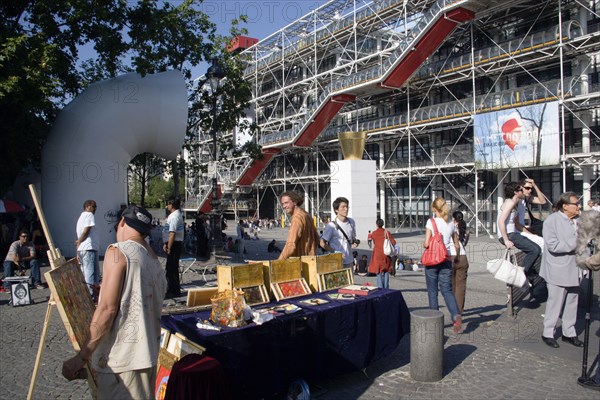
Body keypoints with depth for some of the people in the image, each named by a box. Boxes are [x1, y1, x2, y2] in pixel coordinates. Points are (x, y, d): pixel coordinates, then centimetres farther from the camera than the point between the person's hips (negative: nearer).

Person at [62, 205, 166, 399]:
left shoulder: (118, 251, -11)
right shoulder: (155, 259, 10)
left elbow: (107, 309, -16)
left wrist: (82, 357, -10)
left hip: (121, 359, -8)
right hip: (148, 353, 8)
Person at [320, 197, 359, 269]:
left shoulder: (351, 222, 5)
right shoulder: (332, 225, -13)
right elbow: (322, 243, -9)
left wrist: (355, 243, -2)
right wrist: (335, 252, -17)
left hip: (349, 262, 6)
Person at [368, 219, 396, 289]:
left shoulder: (374, 233, -2)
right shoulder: (387, 232, -2)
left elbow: (374, 243, 6)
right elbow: (394, 242, -7)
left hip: (377, 255, -1)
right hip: (386, 255, 1)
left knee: (379, 272, 3)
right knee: (386, 272, 10)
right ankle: (386, 288, 11)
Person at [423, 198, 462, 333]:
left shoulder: (431, 222, -8)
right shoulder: (451, 224, 6)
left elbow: (427, 243, -15)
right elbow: (457, 246, 11)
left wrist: (424, 244, 7)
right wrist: (456, 257, 28)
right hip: (446, 261, 4)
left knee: (432, 291, 8)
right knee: (447, 290, 6)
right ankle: (456, 315, -17)